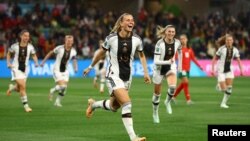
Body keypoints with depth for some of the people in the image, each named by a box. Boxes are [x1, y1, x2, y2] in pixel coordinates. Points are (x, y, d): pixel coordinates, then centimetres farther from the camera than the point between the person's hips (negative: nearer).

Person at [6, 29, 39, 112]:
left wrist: (36, 62, -8)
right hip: (16, 68, -4)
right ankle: (26, 105, -12)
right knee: (23, 86, -18)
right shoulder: (15, 46, -8)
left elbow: (34, 55, 11)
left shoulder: (30, 47, -4)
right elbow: (9, 54, 9)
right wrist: (8, 63, -3)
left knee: (20, 88, 11)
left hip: (25, 69, 4)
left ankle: (12, 87, 48)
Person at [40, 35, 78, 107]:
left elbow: (74, 60, 11)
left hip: (65, 71, 5)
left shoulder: (73, 51, -4)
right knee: (62, 86, -19)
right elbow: (50, 53, -3)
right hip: (57, 70, -5)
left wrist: (75, 68, -8)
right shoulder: (59, 48, -16)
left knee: (64, 88, 1)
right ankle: (52, 91, 13)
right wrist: (43, 62, 1)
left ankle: (57, 102, 20)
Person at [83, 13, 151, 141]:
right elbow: (101, 53, 3)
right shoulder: (111, 38, -14)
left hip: (127, 77, 5)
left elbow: (141, 55, 14)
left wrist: (146, 72, 7)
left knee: (114, 107, 17)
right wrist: (90, 67, 13)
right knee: (127, 104, -22)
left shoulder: (136, 39, -6)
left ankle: (93, 104, 48)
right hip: (113, 76, -5)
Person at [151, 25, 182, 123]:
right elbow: (156, 61, -27)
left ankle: (168, 102, 3)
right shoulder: (160, 43, -25)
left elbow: (179, 52, 13)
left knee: (173, 86, -28)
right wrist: (168, 62, -41)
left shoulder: (177, 42, -13)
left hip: (171, 67, 2)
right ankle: (155, 113, 31)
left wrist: (180, 65, 16)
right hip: (159, 68, -2)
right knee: (157, 93, 9)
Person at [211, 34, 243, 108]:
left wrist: (241, 70, -6)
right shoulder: (222, 49, -14)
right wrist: (212, 69, -14)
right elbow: (214, 59, -8)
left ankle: (223, 103, 6)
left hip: (229, 70, 4)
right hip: (221, 71, -4)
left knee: (229, 88, -7)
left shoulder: (235, 50, -2)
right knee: (223, 89, -9)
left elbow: (238, 60, 5)